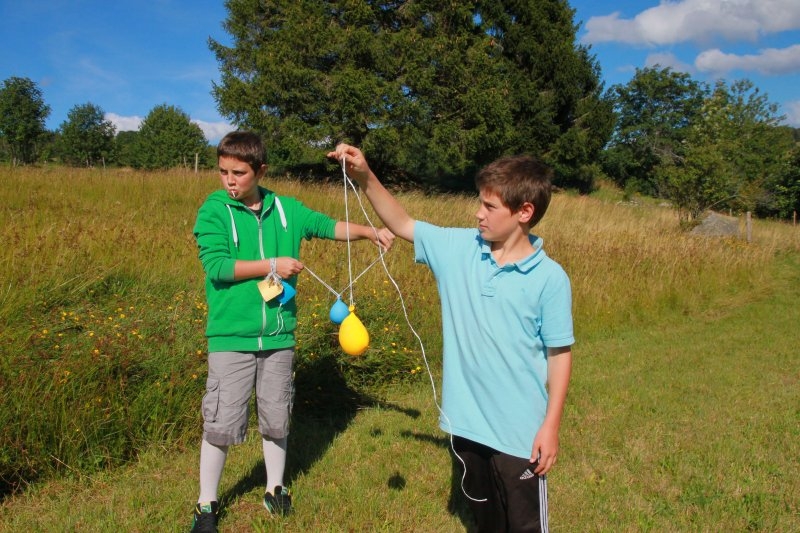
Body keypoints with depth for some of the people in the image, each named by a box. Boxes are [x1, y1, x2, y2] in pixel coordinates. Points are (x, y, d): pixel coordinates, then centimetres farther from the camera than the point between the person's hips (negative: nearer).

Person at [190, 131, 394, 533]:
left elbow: (327, 226, 6)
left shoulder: (286, 209, 4)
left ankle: (275, 488, 37)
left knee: (276, 419, 16)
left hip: (278, 336, 3)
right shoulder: (213, 210, -5)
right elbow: (216, 266, -15)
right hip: (231, 338, -3)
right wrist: (273, 265, -14)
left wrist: (370, 231, -8)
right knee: (220, 424, 6)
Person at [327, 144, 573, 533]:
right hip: (466, 420, 5)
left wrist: (551, 426, -10)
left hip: (519, 430, -4)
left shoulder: (549, 278, -15)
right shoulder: (458, 249, -4)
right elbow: (402, 224, 5)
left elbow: (559, 354, -10)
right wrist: (365, 177, -7)